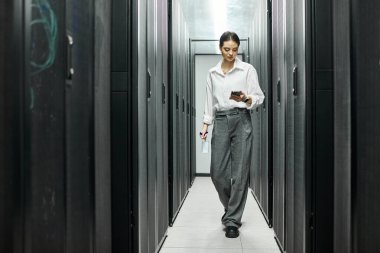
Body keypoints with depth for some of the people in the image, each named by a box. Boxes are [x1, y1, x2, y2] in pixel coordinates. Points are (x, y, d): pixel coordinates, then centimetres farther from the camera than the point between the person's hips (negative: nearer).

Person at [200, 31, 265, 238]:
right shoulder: (212, 73, 11)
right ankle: (232, 208, 29)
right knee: (217, 172, 1)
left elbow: (259, 97, -1)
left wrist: (246, 98, -22)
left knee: (239, 173, -4)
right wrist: (205, 125, 4)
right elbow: (210, 102, 13)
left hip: (241, 121, -3)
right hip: (220, 122, 3)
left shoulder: (247, 69, 1)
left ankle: (232, 221, 8)